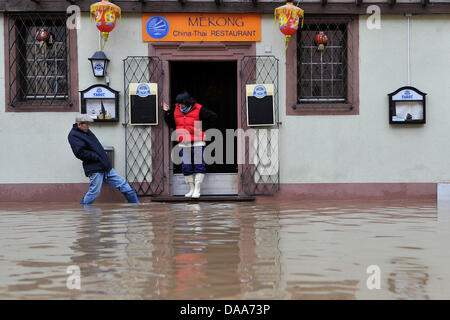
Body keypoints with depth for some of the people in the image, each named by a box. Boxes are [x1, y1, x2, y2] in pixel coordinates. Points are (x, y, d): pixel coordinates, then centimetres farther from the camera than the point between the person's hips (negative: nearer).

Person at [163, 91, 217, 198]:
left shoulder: (199, 109, -7)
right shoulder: (176, 110, 7)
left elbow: (213, 116, 1)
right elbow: (171, 123, 18)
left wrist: (203, 127, 0)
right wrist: (167, 112, 5)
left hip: (198, 143, -4)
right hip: (184, 144, 4)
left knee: (199, 166, -5)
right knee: (186, 167, 4)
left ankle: (197, 190, 1)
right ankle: (191, 189, 15)